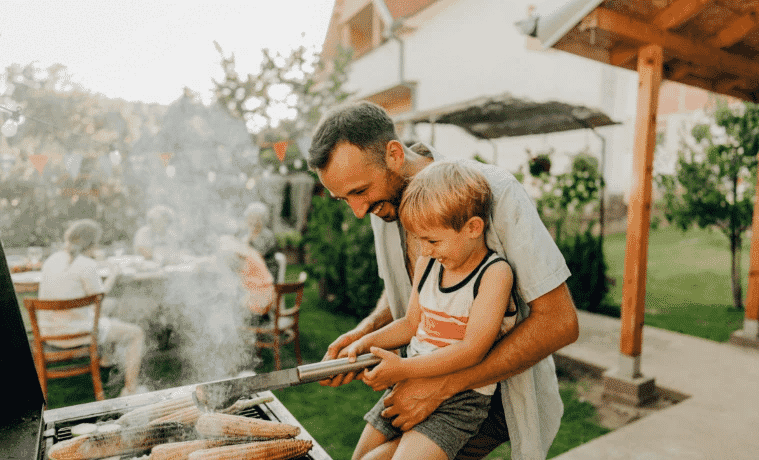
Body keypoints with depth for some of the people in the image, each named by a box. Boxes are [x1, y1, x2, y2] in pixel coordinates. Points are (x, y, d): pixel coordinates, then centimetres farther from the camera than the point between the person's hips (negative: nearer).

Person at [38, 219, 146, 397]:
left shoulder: (52, 259, 4)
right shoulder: (87, 265, -20)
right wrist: (113, 276, 2)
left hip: (49, 332, 9)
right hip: (76, 333, -9)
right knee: (136, 333, 8)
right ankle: (130, 390, 11)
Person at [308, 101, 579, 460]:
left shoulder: (495, 191, -25)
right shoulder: (383, 202, -5)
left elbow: (559, 322, -27)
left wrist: (442, 386, -28)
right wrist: (364, 332, -10)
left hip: (506, 386, -5)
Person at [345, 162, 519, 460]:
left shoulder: (495, 273, -17)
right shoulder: (426, 264, 3)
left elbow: (472, 349, -22)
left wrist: (403, 368, -23)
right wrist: (366, 343, -1)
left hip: (461, 395, -6)